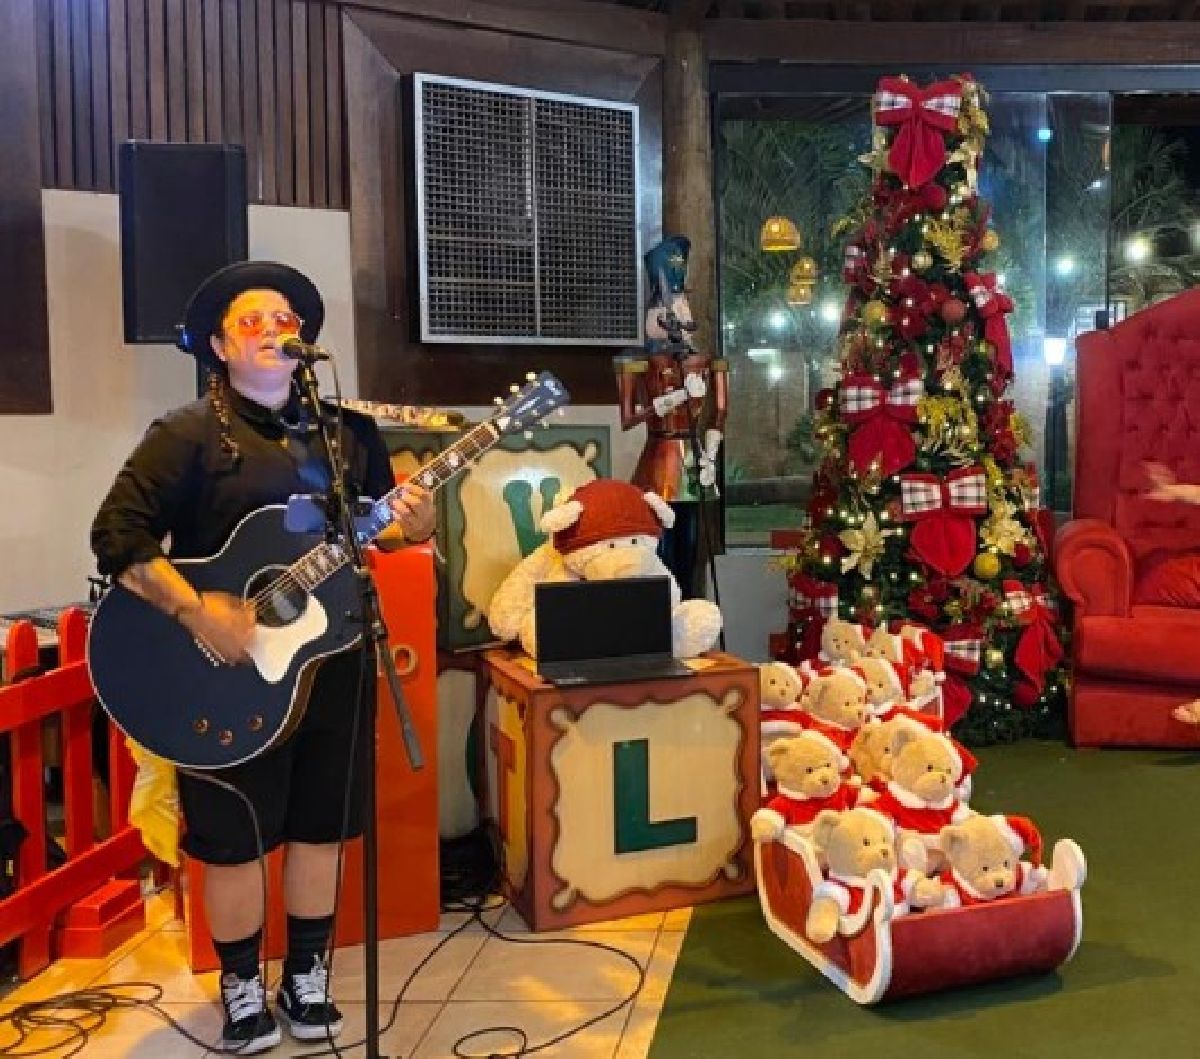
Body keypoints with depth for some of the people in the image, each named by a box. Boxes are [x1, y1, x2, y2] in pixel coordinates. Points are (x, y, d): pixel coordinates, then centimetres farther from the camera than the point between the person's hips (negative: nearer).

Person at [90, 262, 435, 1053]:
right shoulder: (188, 435, -7)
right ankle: (244, 993, 28)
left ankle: (307, 982, 31)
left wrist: (413, 528, -13)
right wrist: (197, 612, -24)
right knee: (235, 836, 7)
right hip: (229, 669, -4)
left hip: (333, 656, 4)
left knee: (322, 825, 13)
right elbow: (117, 535, -14)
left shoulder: (352, 431, 7)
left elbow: (377, 528, 11)